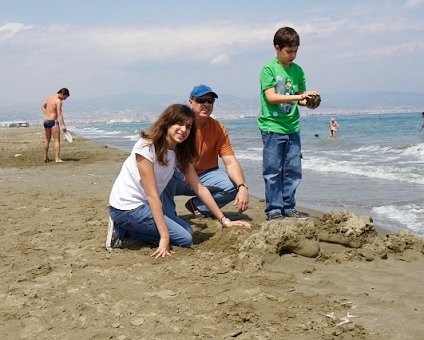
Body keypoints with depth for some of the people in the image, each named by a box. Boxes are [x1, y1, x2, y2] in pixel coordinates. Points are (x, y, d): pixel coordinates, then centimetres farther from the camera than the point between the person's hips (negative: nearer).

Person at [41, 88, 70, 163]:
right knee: (57, 140, -6)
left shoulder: (50, 97, 13)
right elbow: (59, 114, -21)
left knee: (47, 140, 19)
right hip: (53, 121, -8)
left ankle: (46, 157, 28)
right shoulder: (58, 101, -13)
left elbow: (42, 107, 25)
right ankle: (57, 158, -13)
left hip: (46, 121, 8)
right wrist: (63, 126, -25)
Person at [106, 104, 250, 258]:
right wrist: (164, 237, -27)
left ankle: (125, 230, 7)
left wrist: (224, 220, -4)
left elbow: (200, 188, 2)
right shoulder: (146, 147, -21)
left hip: (145, 205, 9)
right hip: (126, 208, -9)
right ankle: (122, 231, -4)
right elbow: (152, 194, -24)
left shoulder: (180, 153, 3)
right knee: (185, 239, -11)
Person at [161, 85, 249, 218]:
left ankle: (197, 205, 3)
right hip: (179, 178, -3)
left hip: (205, 175, 3)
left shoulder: (219, 129, -4)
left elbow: (231, 163, -10)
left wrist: (242, 187, -29)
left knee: (234, 186, -22)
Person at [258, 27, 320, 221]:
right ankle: (274, 210, 7)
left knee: (293, 170, 7)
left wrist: (309, 103, -8)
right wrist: (299, 96, -21)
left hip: (292, 127, 5)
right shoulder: (269, 69, -6)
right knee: (273, 171, -1)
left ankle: (288, 207, 18)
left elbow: (300, 99, 14)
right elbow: (271, 97, -16)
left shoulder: (298, 70, 10)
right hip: (272, 127, -5)